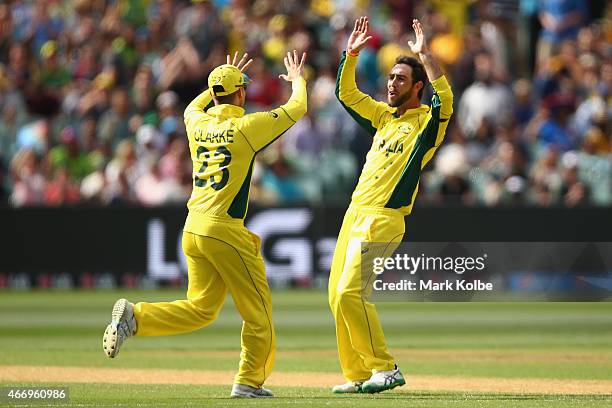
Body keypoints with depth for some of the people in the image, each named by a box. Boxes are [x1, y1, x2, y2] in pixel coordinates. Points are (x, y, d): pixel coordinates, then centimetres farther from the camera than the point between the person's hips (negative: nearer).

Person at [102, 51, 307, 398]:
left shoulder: (198, 124, 9)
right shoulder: (247, 126, -7)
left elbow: (192, 107, 37)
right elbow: (297, 109, 6)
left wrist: (225, 80, 44)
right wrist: (298, 80, 26)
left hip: (193, 228, 7)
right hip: (224, 231, -7)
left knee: (201, 309, 14)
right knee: (258, 309, 6)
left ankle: (134, 317, -4)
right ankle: (249, 382, 7)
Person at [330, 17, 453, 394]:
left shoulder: (428, 121, -4)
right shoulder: (384, 115, 18)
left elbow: (445, 99, -25)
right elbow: (346, 93, 20)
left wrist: (425, 55, -24)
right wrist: (351, 55, 6)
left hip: (384, 218, -9)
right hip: (356, 213, 9)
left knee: (350, 293, -19)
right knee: (338, 296, 7)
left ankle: (385, 368, -13)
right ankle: (358, 375, 13)